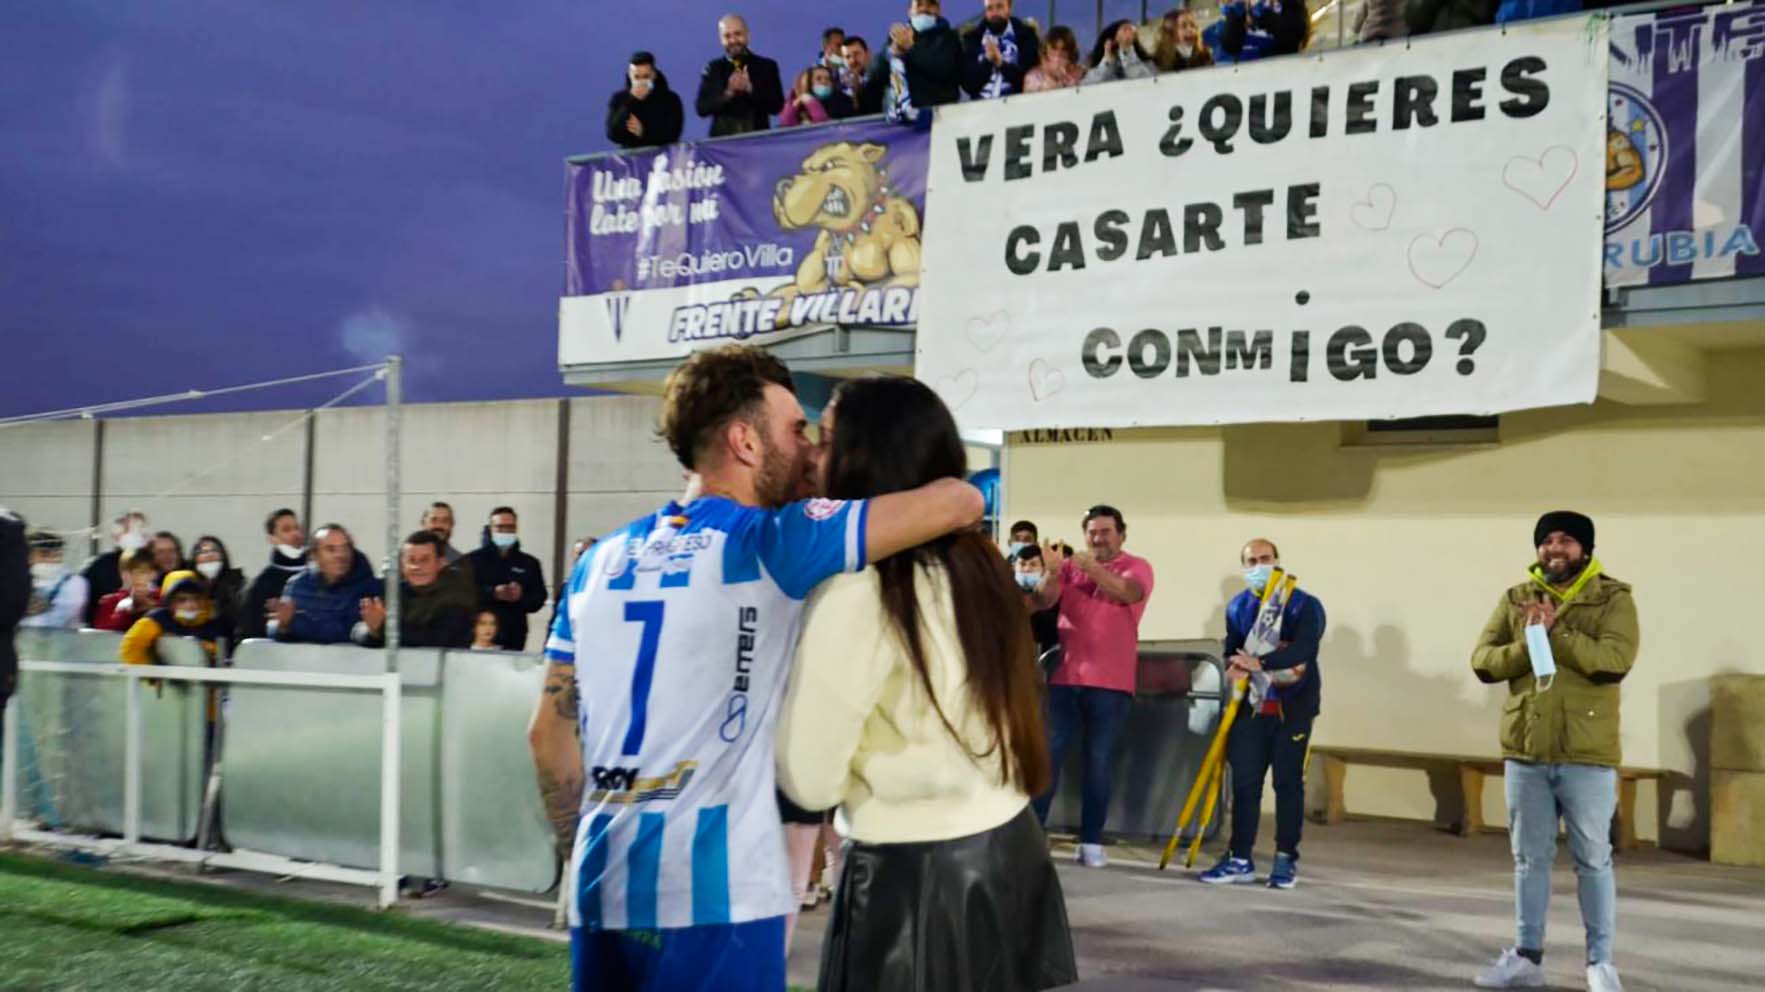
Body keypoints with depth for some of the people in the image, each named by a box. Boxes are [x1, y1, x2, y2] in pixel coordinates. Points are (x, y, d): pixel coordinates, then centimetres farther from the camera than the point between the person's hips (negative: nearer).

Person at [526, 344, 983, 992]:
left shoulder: (601, 560, 11)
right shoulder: (770, 542, -6)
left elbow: (549, 731, 13)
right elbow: (957, 502, -8)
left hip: (605, 887, 6)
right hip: (712, 893, -6)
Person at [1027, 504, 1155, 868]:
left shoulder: (1137, 567, 1)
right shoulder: (1071, 566, 9)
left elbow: (1129, 593, -21)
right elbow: (1043, 603, -3)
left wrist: (1094, 569, -38)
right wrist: (1052, 571, -23)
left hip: (1110, 682, -2)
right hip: (1064, 677, 3)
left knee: (1099, 761, 0)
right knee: (1047, 753, 1)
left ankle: (1091, 841, 5)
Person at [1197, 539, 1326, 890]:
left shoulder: (1304, 604, -8)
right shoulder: (1237, 607, 9)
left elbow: (1304, 648, -22)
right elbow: (1231, 650, 6)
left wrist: (1261, 663, -34)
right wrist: (1235, 666, -19)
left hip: (1293, 707, -4)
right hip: (1251, 706, 4)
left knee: (1288, 782, 1)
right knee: (1244, 782, 2)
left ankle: (1286, 860, 10)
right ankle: (1240, 859, 7)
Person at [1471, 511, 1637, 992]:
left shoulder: (1613, 598, -2)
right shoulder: (1515, 599, 9)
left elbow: (1614, 660, -18)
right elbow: (1482, 660, 1)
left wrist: (1555, 632, -21)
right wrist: (1525, 645, -16)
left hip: (1587, 756, -4)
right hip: (1525, 754, 4)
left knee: (1593, 860, 4)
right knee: (1530, 858, 12)